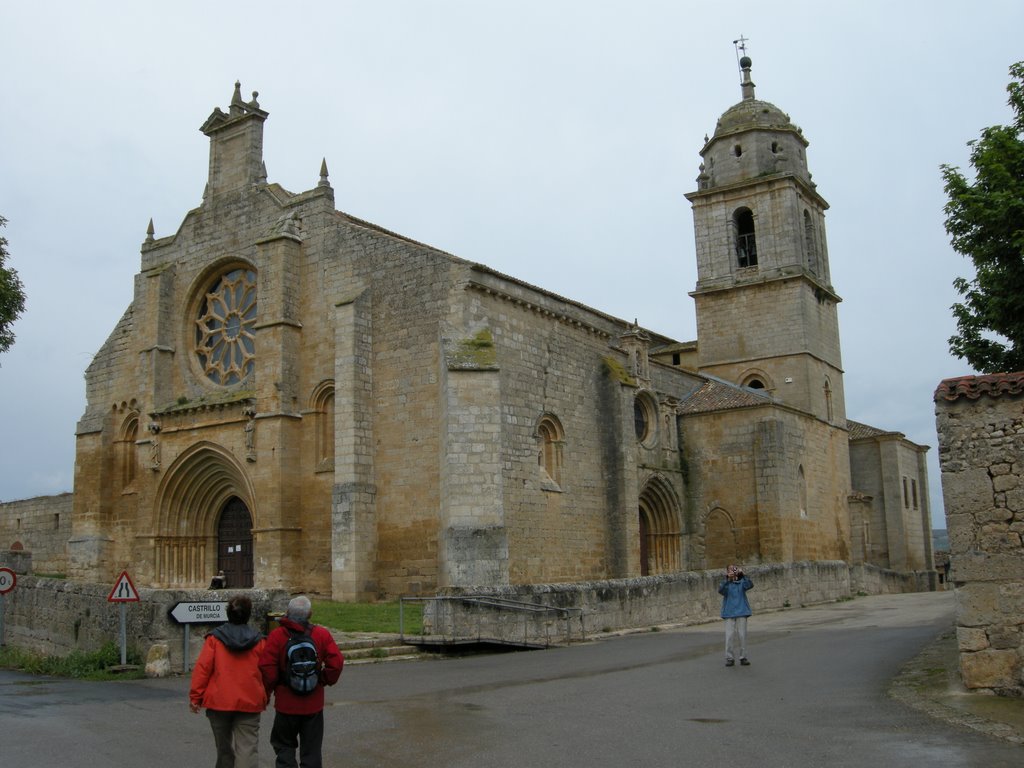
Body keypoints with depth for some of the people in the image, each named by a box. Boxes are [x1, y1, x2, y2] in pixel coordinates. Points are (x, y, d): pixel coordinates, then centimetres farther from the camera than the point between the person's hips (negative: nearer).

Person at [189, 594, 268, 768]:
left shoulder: (215, 638, 0)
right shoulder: (258, 641, 2)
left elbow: (202, 668, -5)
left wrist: (195, 696, 2)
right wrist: (265, 698, 19)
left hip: (219, 701, 1)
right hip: (250, 702, -1)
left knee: (224, 750, 16)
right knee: (247, 749, -5)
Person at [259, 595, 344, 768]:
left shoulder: (276, 636, -11)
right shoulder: (322, 634, -5)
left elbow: (267, 669, -15)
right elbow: (336, 662, -9)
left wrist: (268, 690, 3)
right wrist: (324, 681, 6)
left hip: (286, 703, -1)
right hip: (314, 703, 2)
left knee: (284, 747, 15)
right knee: (311, 750, 12)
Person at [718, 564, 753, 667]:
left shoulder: (741, 582, 5)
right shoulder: (726, 584, 2)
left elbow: (750, 585, -15)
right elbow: (721, 590, -19)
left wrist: (743, 574, -28)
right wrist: (728, 579, -33)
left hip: (741, 612, 1)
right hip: (729, 613, -1)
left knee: (742, 635, 2)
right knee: (730, 635, -2)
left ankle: (743, 657, 12)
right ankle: (730, 658, 6)